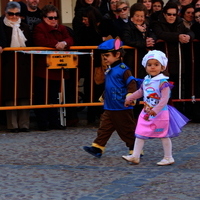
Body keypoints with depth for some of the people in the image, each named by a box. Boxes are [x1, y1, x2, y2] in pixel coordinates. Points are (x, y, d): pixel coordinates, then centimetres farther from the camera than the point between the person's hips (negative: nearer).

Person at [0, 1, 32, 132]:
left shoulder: (24, 27, 15)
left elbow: (31, 45, 13)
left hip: (24, 64, 3)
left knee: (24, 95, 1)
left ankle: (24, 124, 6)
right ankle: (13, 125, 1)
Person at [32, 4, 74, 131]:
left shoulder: (62, 29, 16)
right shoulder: (39, 28, -3)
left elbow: (70, 40, 2)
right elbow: (41, 41, -21)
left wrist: (64, 43, -20)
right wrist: (56, 44, -27)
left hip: (57, 69, 6)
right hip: (43, 69, -6)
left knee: (54, 96, 12)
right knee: (42, 97, -4)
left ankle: (54, 121, 19)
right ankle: (42, 123, 0)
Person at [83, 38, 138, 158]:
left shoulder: (123, 69, -14)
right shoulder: (109, 70, 13)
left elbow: (131, 83, -19)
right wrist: (104, 96, 34)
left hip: (122, 109, -8)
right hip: (109, 108, 8)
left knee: (127, 130, 2)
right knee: (104, 128, 3)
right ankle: (97, 148, 2)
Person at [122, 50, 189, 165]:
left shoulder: (163, 82, -17)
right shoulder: (146, 80, 6)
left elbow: (164, 99, -24)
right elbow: (140, 92, 25)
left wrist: (155, 110, -34)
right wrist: (130, 99, 27)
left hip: (160, 114, -7)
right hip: (146, 114, 7)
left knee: (164, 136, 4)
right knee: (140, 135, 6)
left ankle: (168, 158, 16)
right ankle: (135, 156, 11)